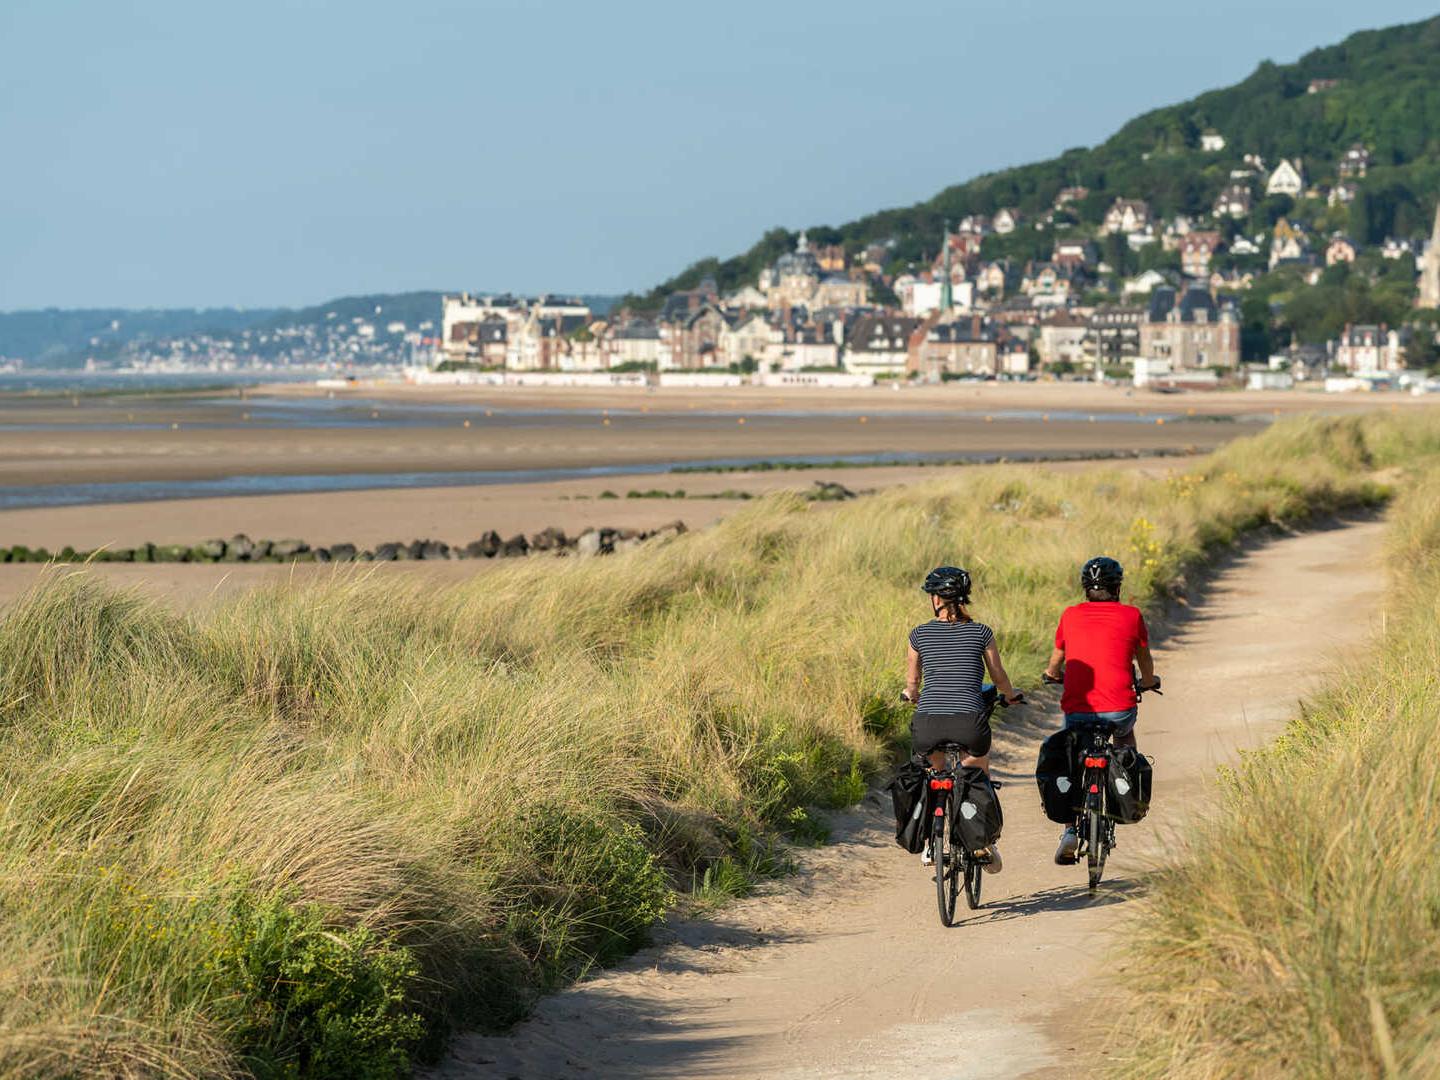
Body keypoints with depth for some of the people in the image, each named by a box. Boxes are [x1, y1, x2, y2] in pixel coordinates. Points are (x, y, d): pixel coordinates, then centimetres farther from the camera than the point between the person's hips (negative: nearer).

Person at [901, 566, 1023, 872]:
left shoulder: (920, 634, 9)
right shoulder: (981, 633, 9)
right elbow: (999, 677, 22)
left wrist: (910, 694, 44)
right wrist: (1011, 696, 44)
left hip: (927, 723, 1)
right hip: (969, 722, -1)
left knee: (933, 768, 34)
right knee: (979, 768, 31)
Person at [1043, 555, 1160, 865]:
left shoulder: (1070, 615, 9)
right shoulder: (1131, 616, 6)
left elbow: (1055, 663, 24)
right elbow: (1145, 661, 22)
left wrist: (1052, 674, 48)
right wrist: (1148, 682, 44)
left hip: (1077, 709, 0)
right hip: (1118, 708, 0)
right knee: (1125, 734, 35)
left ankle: (1070, 832, 1)